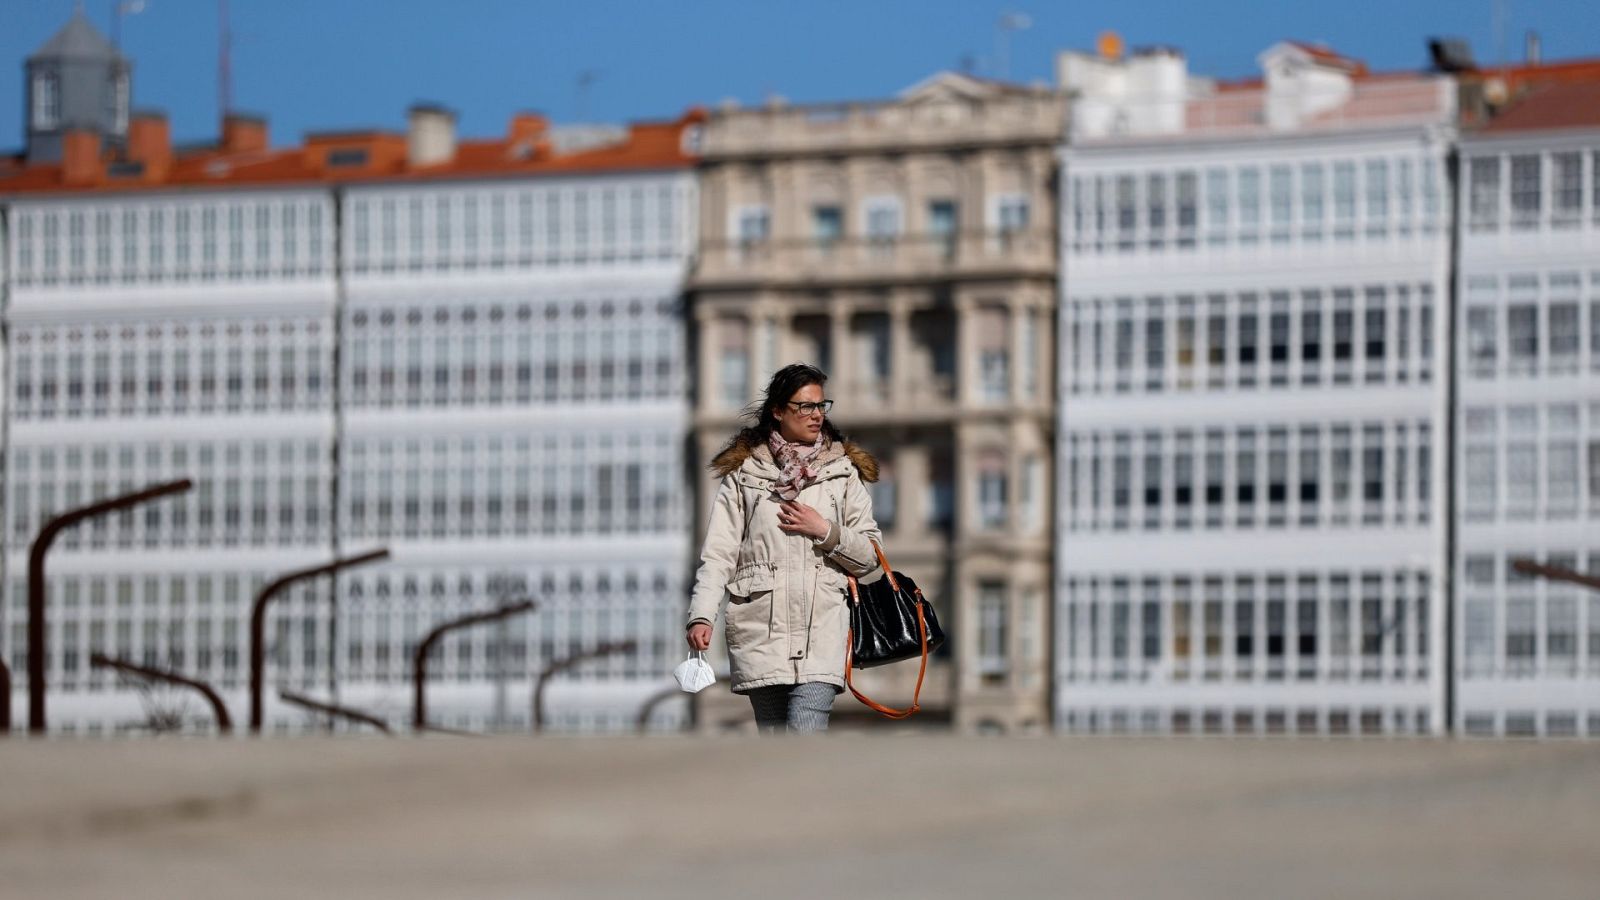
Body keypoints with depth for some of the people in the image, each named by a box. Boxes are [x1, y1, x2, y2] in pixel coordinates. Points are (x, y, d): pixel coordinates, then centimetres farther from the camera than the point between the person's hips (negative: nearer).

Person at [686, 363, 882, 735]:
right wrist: (701, 615, -9)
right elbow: (718, 554, 4)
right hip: (759, 630, 1)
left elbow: (869, 556, 12)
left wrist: (826, 532, -5)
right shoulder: (744, 474, 10)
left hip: (821, 629, -1)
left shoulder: (842, 473, 13)